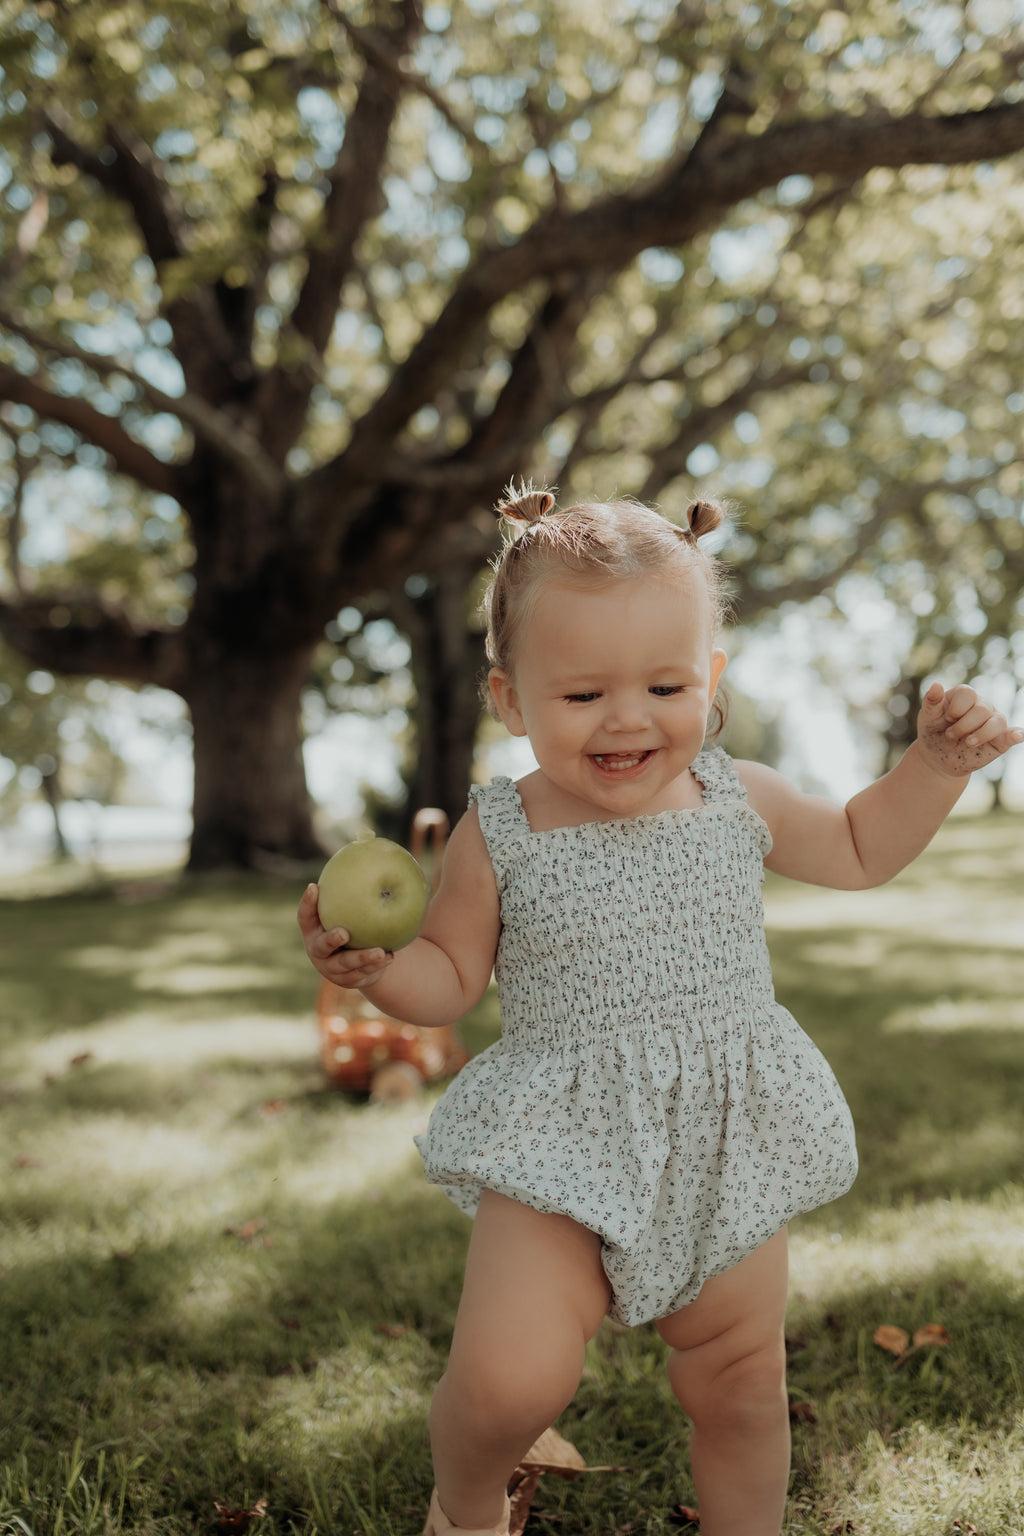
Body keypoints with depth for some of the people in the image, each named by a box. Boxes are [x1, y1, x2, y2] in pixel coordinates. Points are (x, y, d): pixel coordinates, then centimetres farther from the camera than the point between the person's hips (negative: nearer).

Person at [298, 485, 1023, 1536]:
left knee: (741, 1387, 14)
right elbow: (451, 977, 0)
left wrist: (936, 762, 3)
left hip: (725, 1147, 3)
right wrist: (377, 969, -21)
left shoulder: (738, 801, -1)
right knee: (506, 1381, -16)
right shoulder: (497, 838, -9)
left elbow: (858, 852, 16)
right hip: (564, 1148, -3)